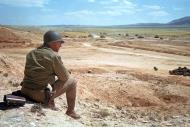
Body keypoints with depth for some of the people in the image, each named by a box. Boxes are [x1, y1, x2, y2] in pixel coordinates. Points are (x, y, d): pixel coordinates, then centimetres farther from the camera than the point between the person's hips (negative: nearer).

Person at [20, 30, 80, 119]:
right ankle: (70, 112, 22)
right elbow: (65, 77, -5)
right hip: (41, 95, -7)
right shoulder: (54, 56, -13)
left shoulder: (31, 53, 8)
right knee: (72, 81, 8)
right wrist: (67, 74, 19)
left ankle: (52, 107, 38)